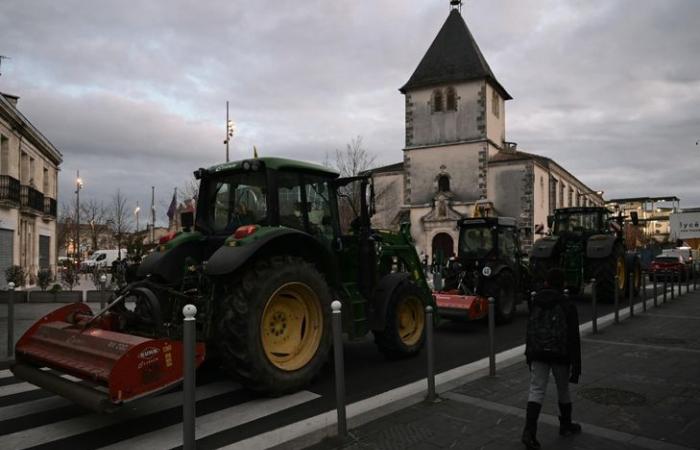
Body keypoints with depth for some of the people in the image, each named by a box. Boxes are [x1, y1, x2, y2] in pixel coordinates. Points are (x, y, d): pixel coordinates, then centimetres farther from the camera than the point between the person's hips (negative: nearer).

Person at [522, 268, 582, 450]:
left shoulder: (536, 303, 7)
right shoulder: (567, 305, -4)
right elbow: (574, 338, -7)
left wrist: (529, 354, 20)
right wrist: (576, 365, -4)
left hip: (538, 353, 2)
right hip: (560, 354, -2)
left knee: (536, 391, -2)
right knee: (563, 390, 18)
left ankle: (529, 431, -16)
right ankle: (566, 425, 36)